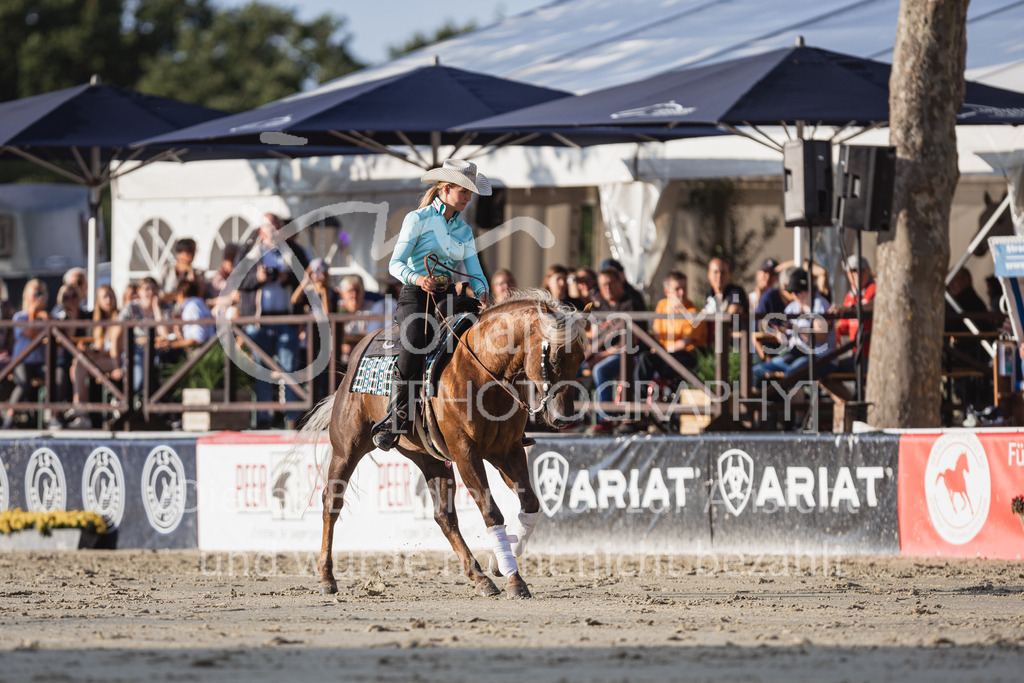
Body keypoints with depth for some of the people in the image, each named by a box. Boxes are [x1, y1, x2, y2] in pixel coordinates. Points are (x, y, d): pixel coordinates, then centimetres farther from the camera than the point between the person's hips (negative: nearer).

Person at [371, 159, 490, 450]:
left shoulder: (464, 230, 17)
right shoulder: (418, 219, 1)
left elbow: (474, 269, 10)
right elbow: (395, 264, -4)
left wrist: (482, 292, -12)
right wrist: (418, 279, -25)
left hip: (449, 298, 5)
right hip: (416, 295, -5)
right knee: (413, 344, -33)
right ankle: (394, 421, -29)